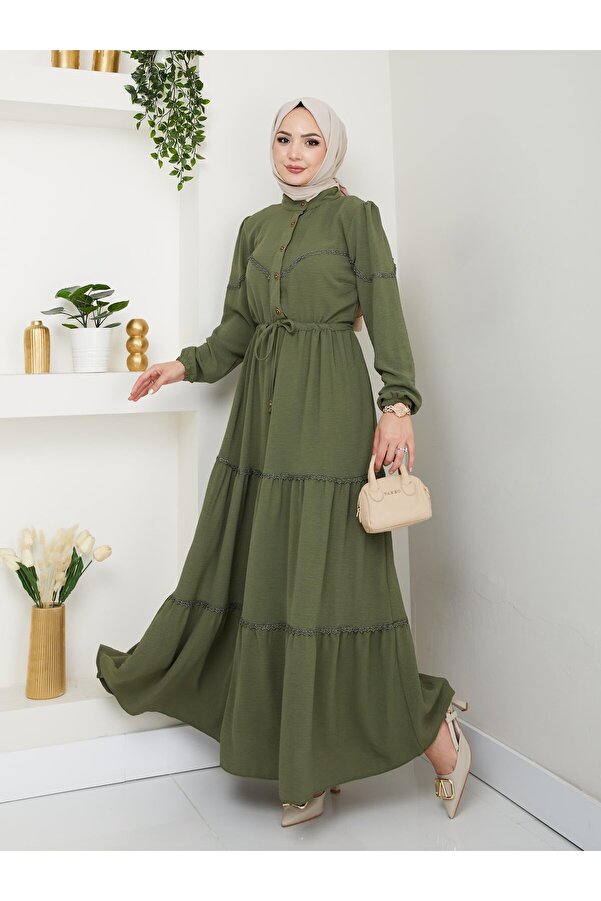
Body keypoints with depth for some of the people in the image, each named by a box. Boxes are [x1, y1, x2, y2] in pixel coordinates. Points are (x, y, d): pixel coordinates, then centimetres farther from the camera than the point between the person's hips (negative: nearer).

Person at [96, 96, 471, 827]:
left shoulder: (354, 217, 3)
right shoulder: (254, 229, 18)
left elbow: (386, 318, -5)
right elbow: (237, 328, 16)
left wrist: (397, 404, -17)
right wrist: (187, 365, 1)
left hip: (328, 409, -6)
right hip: (263, 411, 6)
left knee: (329, 573, -8)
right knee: (261, 569, 4)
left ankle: (437, 737, 10)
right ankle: (309, 764, 18)